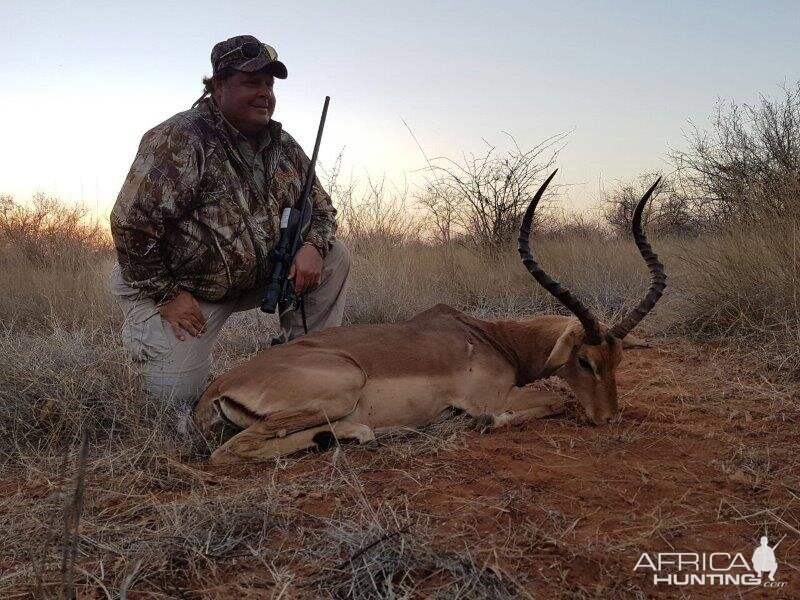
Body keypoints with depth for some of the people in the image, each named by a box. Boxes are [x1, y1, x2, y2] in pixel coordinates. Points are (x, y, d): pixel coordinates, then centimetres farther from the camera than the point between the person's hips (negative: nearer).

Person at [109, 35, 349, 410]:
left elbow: (320, 208, 9)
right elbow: (132, 221, -23)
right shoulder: (180, 139, -20)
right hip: (184, 288, -6)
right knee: (178, 394, -15)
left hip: (256, 276, 6)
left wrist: (313, 246, -14)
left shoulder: (284, 147, 1)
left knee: (333, 257, -9)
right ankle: (144, 336, 18)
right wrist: (166, 295, -20)